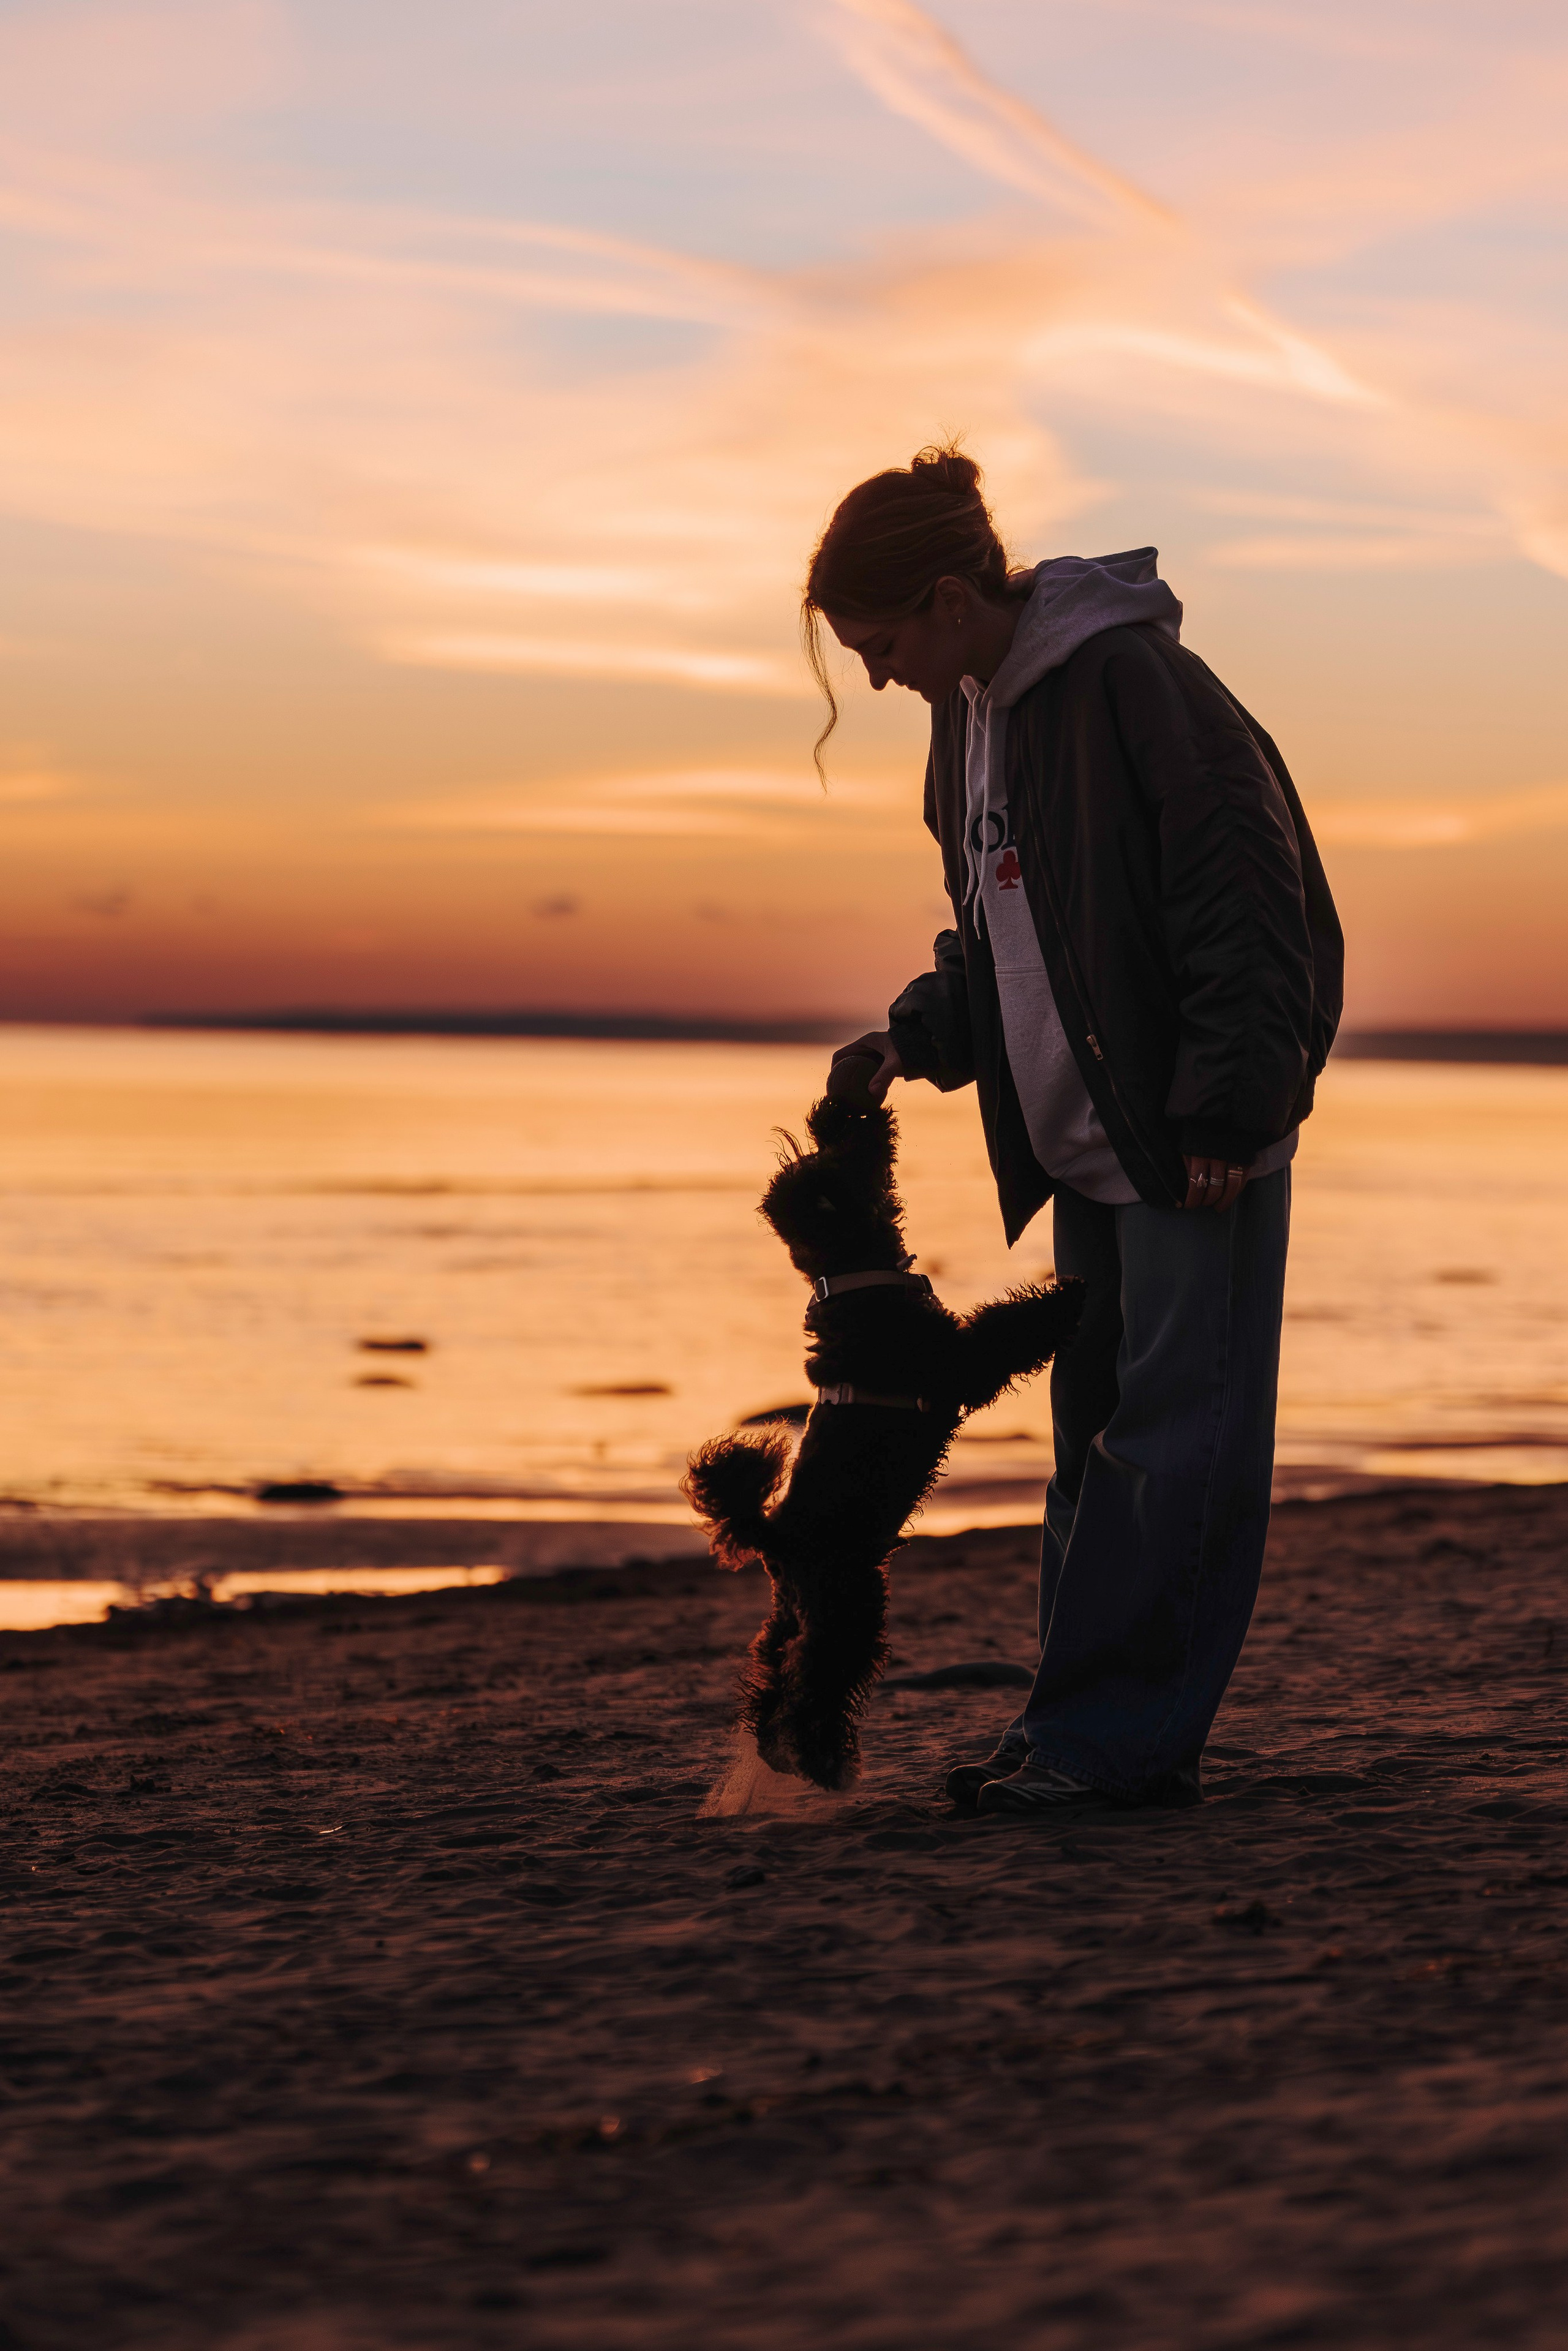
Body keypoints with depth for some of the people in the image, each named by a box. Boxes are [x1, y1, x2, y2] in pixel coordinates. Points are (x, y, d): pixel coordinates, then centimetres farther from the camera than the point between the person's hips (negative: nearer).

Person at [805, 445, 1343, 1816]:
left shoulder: (1131, 682, -17)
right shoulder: (971, 718, 11)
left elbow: (1244, 902, -19)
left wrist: (1224, 1109, -21)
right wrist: (917, 1041, 5)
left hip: (1200, 1137, -9)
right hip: (1090, 1138, 9)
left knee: (1173, 1433, -5)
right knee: (1095, 1431, 12)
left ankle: (1116, 1738, -3)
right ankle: (1086, 1725, 19)